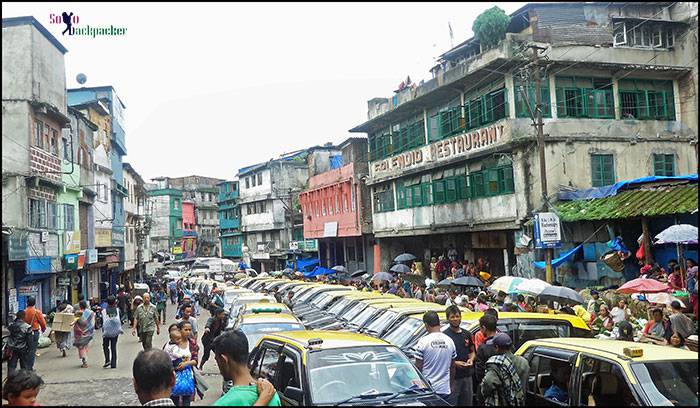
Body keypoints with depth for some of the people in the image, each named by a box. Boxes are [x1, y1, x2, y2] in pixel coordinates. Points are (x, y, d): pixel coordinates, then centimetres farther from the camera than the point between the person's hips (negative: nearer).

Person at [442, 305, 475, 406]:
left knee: (467, 402, 14)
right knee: (451, 402, -3)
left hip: (467, 375, 6)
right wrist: (455, 363, -20)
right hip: (452, 376, -6)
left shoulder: (467, 334, 10)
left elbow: (472, 351, 20)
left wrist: (471, 359, -1)